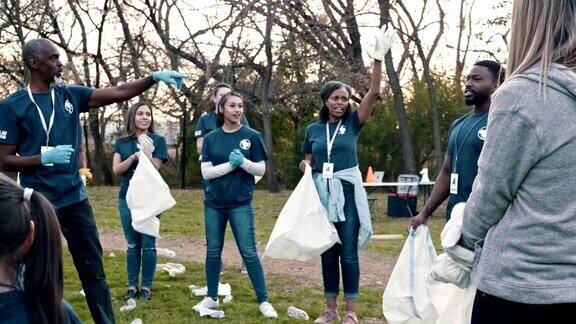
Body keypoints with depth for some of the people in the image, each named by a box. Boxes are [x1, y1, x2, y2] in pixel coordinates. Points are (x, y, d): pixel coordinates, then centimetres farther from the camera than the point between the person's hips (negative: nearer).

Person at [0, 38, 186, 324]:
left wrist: (154, 77, -12)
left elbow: (119, 93, 0)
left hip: (75, 198, 5)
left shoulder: (70, 95, 5)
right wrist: (44, 157, -20)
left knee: (93, 269, 11)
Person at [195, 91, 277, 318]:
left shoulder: (252, 136, -2)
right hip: (213, 203, 3)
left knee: (249, 252, -3)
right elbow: (206, 172, -4)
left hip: (241, 204, -2)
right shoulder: (211, 138, 2)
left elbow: (261, 170, -3)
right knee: (213, 251, 11)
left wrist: (243, 162, -20)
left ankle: (263, 301, 4)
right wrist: (230, 164, -17)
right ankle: (212, 297, 24)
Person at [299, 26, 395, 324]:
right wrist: (305, 166, -7)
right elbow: (308, 162, 17)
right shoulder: (313, 129, 7)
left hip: (348, 192, -3)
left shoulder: (353, 122, -1)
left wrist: (379, 57, -22)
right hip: (322, 193, 3)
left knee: (349, 253, -2)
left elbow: (374, 92, -13)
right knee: (327, 253, 9)